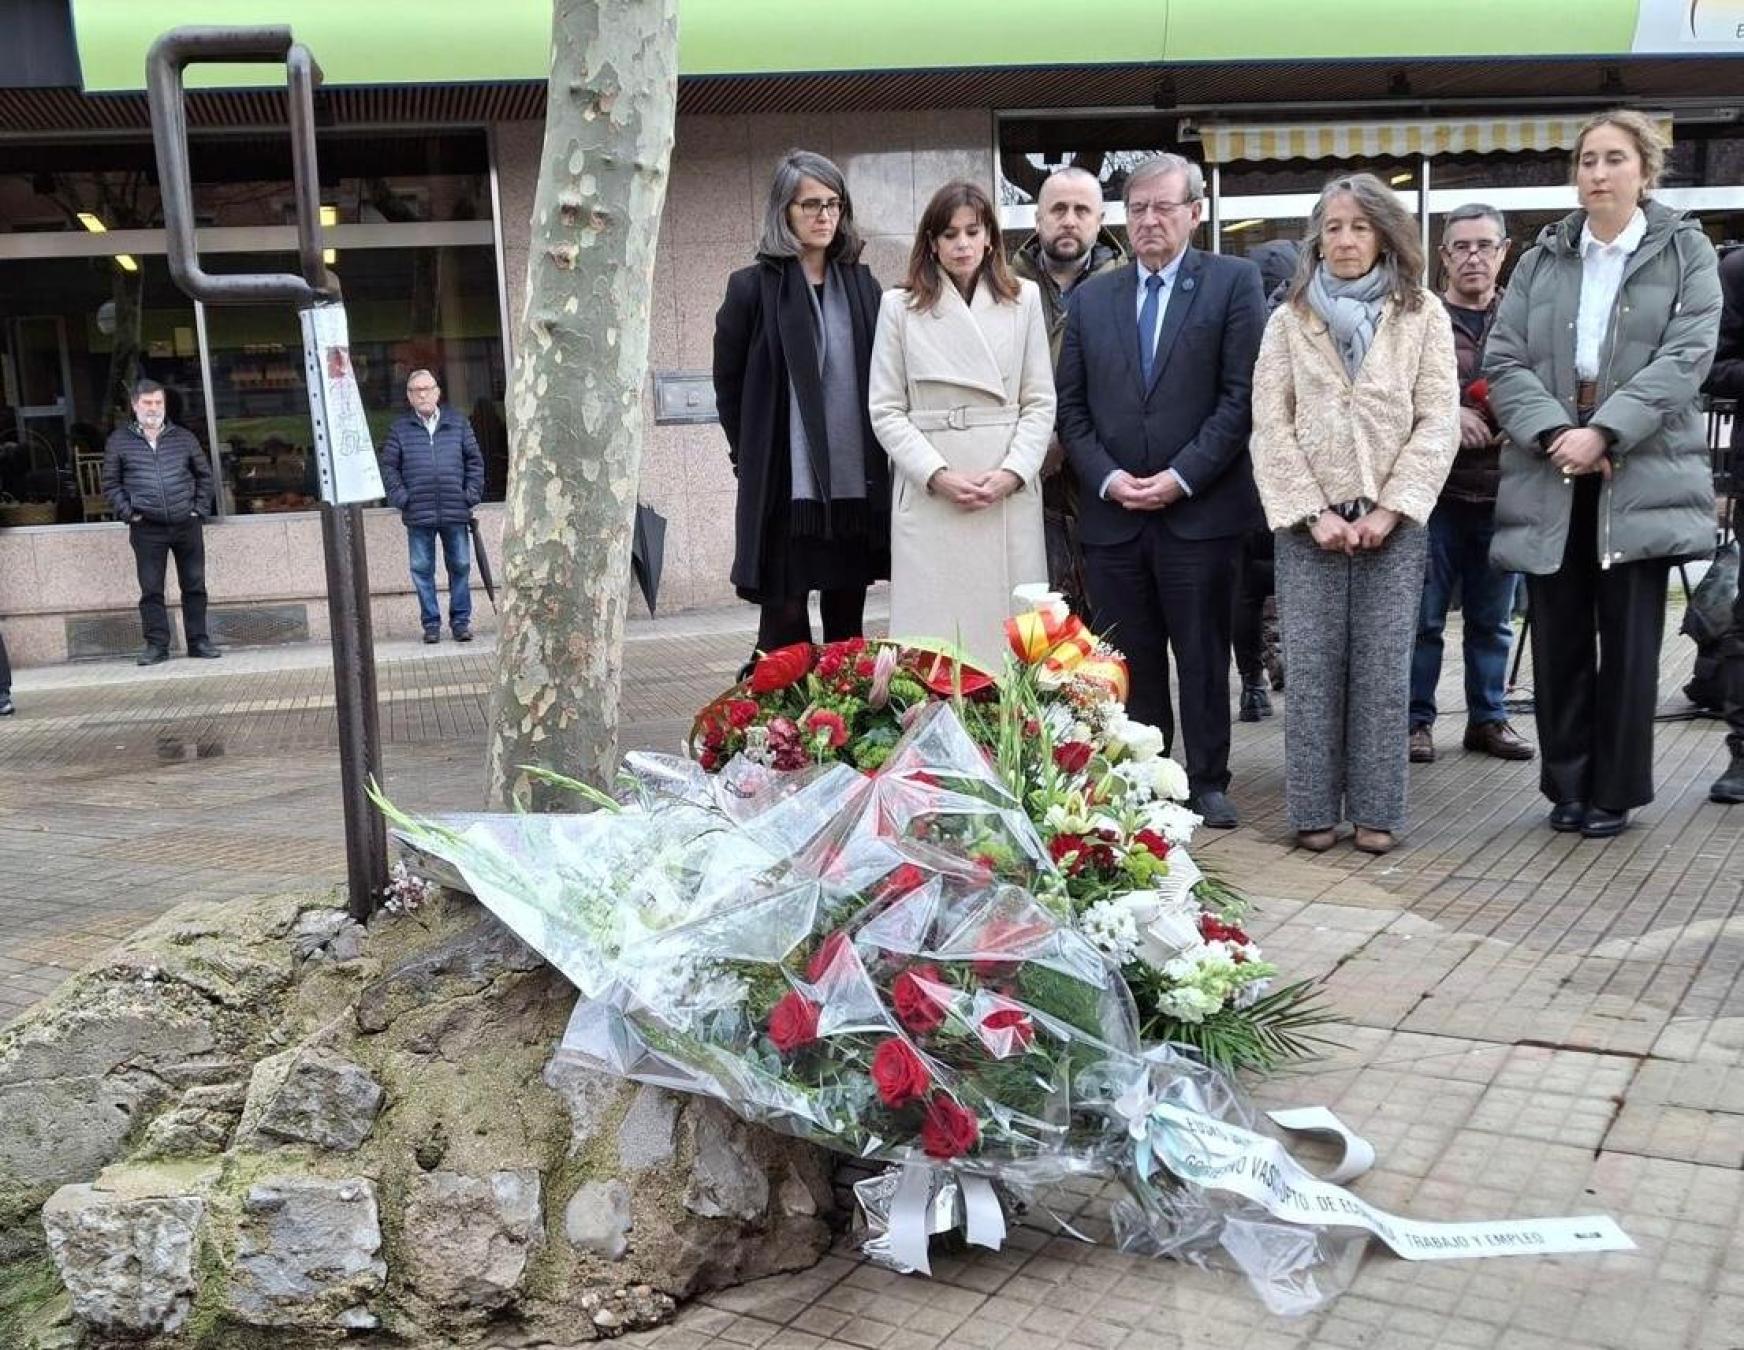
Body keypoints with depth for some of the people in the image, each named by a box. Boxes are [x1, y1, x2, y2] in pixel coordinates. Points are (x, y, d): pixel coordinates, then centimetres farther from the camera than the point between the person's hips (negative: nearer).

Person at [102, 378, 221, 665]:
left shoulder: (183, 437, 10)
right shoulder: (119, 440, 5)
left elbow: (204, 474, 16)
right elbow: (111, 483, 7)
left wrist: (200, 510, 5)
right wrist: (128, 513, -5)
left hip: (187, 524, 2)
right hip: (147, 528, -2)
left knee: (194, 586, 5)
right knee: (151, 590, 0)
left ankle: (198, 641, 13)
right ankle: (157, 645, 6)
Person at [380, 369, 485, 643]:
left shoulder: (458, 424, 8)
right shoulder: (400, 428, 6)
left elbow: (475, 460, 11)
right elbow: (388, 466, 6)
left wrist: (472, 494, 1)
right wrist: (400, 497, -4)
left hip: (455, 512, 1)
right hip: (418, 515, 0)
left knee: (460, 566, 4)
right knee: (422, 570, 2)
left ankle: (461, 621, 13)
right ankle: (431, 623, 10)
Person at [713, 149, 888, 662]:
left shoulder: (861, 283, 9)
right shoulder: (752, 287, -2)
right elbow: (728, 383, 4)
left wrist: (873, 462, 7)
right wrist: (752, 460, 5)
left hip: (857, 487, 4)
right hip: (783, 488, -4)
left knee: (847, 628, 11)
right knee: (785, 625, -1)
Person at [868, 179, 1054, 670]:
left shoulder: (1024, 299, 8)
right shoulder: (899, 307, 6)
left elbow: (1040, 402, 6)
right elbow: (886, 411, 3)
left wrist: (1012, 473, -8)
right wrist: (938, 476, -9)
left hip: (1010, 497, 1)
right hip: (929, 496, -1)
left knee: (1010, 630, 1)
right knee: (935, 631, -2)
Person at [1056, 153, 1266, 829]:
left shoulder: (1234, 281, 2)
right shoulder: (1093, 297, 12)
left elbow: (1241, 394, -6)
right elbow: (1071, 405, 10)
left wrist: (1183, 476, -12)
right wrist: (1106, 477, -5)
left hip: (1199, 510, -3)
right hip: (1112, 513, 3)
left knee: (1203, 657, 5)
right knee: (1130, 660, 7)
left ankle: (1208, 784, 16)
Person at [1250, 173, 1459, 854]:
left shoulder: (1422, 315, 6)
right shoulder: (1288, 320, 9)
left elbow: (1438, 421, 0)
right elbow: (1270, 425, 2)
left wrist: (1389, 510, -10)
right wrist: (1314, 513, -8)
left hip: (1392, 519, 0)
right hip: (1310, 522, 1)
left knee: (1384, 668, 1)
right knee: (1312, 667, 0)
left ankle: (1376, 811, 9)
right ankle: (1314, 810, 7)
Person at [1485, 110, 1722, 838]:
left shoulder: (1687, 253, 6)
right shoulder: (1542, 257, 12)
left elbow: (1685, 358, -7)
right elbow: (1503, 359, 1)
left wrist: (1603, 432, -18)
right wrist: (1552, 433, -15)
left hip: (1641, 473, -2)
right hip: (1549, 475, 2)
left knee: (1629, 642, 1)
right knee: (1558, 640, 6)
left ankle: (1614, 792, 12)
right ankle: (1567, 784, 18)